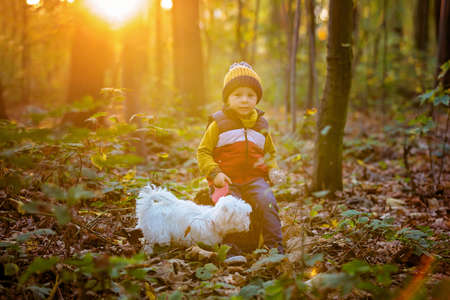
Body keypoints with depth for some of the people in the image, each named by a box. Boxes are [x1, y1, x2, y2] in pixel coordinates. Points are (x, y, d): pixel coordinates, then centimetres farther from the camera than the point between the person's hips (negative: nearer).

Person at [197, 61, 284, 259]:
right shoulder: (219, 124, 3)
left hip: (255, 179, 2)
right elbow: (203, 152, 3)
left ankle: (274, 245, -13)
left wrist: (273, 169, 6)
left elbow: (270, 153, 28)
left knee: (266, 202, -24)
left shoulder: (260, 125, 15)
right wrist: (215, 173, -12)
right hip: (227, 181, -2)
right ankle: (232, 247, -12)